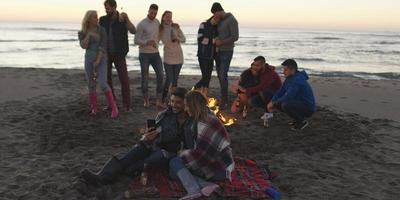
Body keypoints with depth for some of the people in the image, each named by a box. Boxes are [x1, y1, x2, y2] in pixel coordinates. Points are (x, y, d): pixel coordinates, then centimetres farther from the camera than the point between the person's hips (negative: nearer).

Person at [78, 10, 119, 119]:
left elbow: (103, 46, -9)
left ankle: (114, 107, -10)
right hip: (89, 59, 3)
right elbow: (84, 46, -9)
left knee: (102, 83, -17)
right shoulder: (82, 33, 5)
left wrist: (98, 60, -16)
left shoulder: (101, 30, -3)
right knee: (91, 85, 5)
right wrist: (88, 34, -16)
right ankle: (94, 108, 16)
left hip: (101, 58, -3)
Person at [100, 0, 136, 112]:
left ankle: (127, 104, 5)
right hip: (106, 54, 3)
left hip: (119, 54, -3)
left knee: (124, 79, -6)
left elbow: (133, 31, -23)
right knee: (107, 78, 6)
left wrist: (126, 18, -33)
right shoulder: (103, 20, -1)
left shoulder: (123, 19, -8)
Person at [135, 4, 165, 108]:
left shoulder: (157, 22, 7)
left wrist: (156, 43, 11)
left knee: (161, 75, -2)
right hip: (144, 54, -5)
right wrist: (147, 42, -28)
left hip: (155, 53, 5)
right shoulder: (142, 24, -9)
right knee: (145, 78, 3)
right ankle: (146, 100, 16)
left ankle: (159, 100, 4)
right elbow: (136, 40, -12)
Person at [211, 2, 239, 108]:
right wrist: (217, 39, 1)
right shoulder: (220, 21, 12)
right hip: (220, 51, 8)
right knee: (220, 74, 10)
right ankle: (224, 97, 20)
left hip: (227, 52, -8)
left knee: (223, 75, -11)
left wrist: (221, 42, -16)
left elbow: (235, 37, -18)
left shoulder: (231, 20, -12)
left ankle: (224, 101, -4)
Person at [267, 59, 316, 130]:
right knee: (278, 103, 5)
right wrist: (272, 102, -9)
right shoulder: (289, 79, 6)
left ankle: (302, 122, -9)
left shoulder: (297, 80, -24)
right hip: (299, 104, 10)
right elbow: (280, 92, 8)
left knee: (285, 105, -32)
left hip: (308, 109, -10)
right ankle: (298, 118, 11)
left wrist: (274, 103, -18)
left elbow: (288, 97, -31)